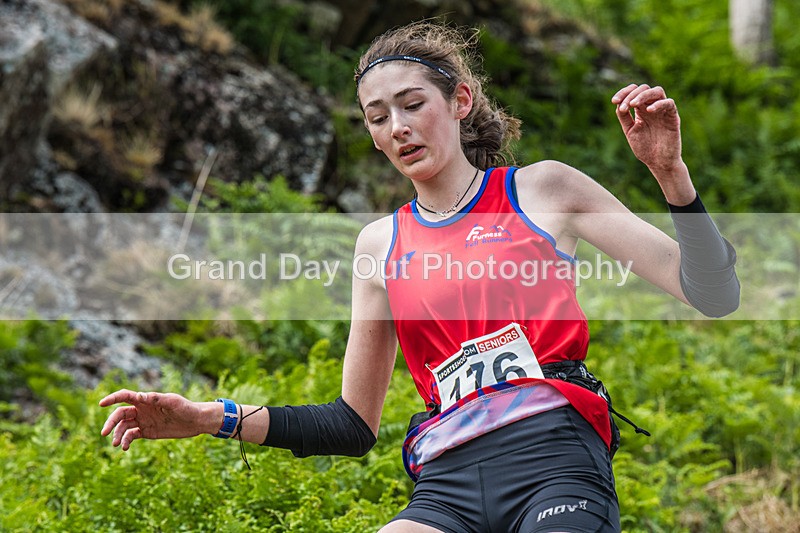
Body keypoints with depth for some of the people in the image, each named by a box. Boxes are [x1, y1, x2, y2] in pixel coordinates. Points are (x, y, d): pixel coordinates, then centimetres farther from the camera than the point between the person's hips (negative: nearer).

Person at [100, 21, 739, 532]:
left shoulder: (540, 190, 10)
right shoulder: (381, 243, 19)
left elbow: (712, 296, 7)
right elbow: (354, 425, 23)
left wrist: (671, 176, -8)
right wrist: (215, 418, 13)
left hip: (555, 460, -2)